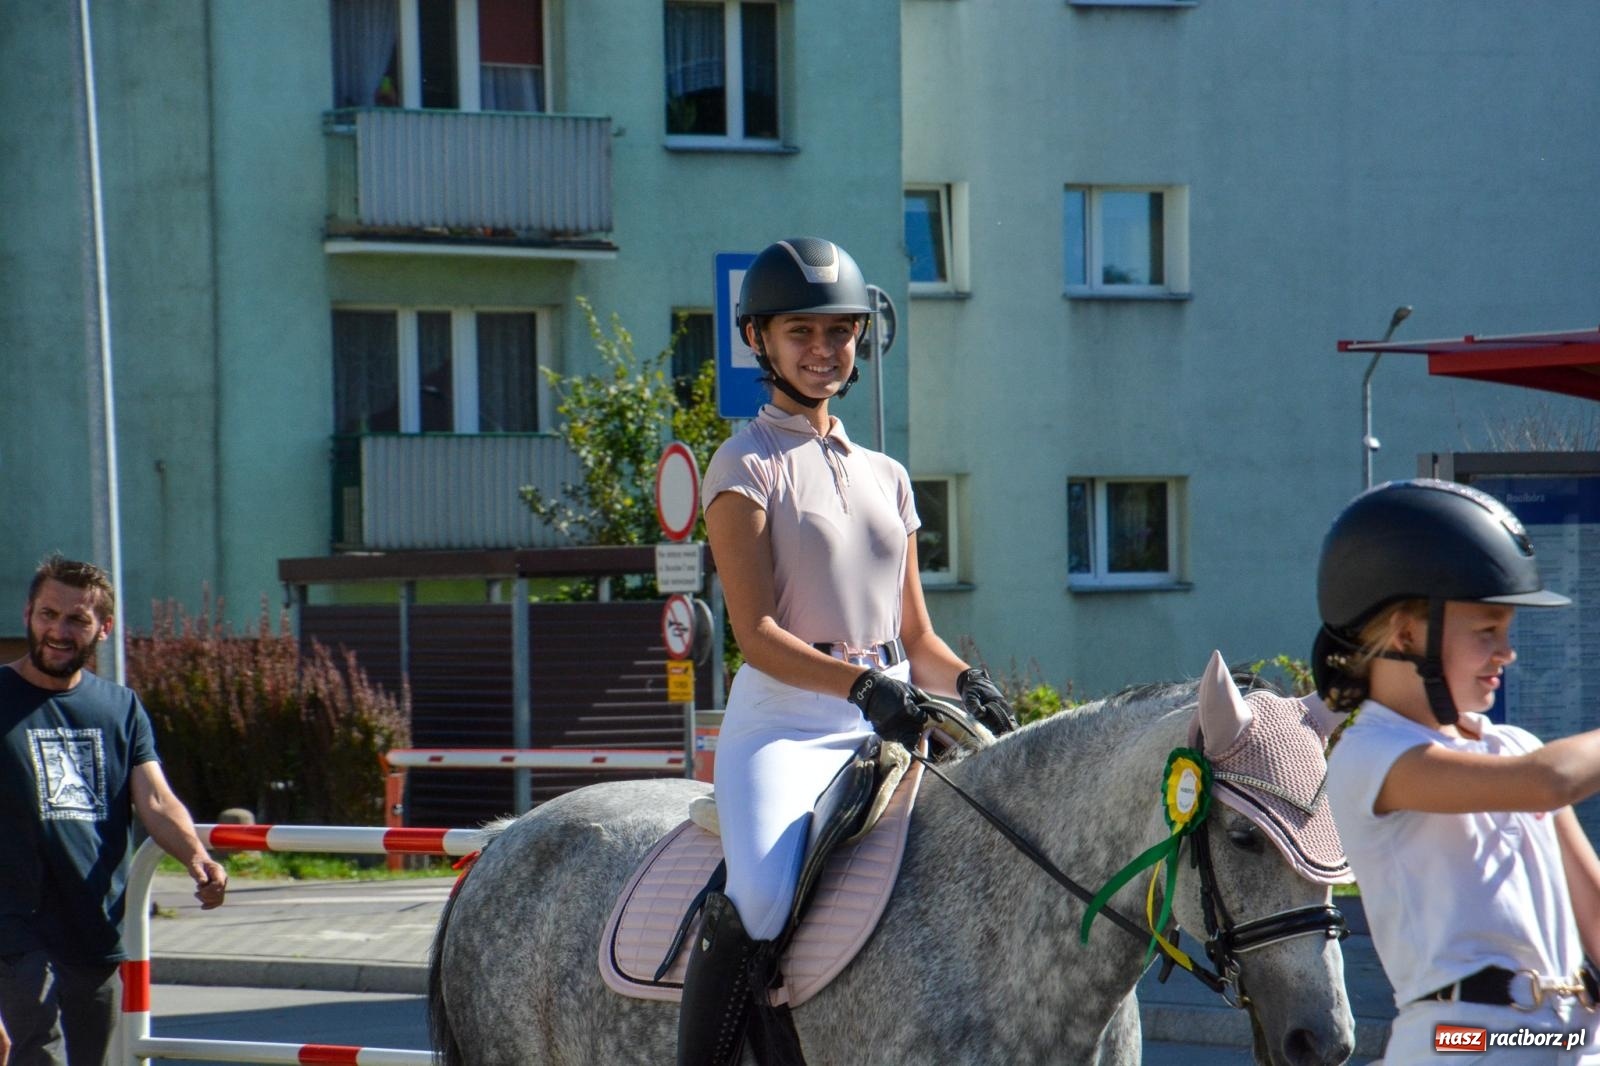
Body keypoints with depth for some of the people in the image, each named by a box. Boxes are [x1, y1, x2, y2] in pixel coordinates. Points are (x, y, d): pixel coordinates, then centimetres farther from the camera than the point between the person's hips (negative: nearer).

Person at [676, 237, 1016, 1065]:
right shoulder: (748, 467, 1)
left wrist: (966, 684, -4)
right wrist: (862, 686, -25)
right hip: (786, 722, -6)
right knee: (760, 898, -31)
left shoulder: (886, 478, 19)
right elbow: (757, 634, -10)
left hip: (889, 725, 6)